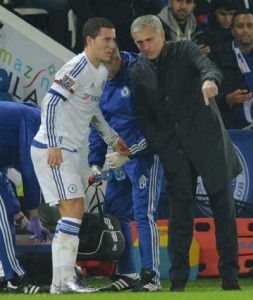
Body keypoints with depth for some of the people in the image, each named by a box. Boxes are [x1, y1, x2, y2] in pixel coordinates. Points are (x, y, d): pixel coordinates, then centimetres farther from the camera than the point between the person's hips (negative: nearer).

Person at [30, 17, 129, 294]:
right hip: (53, 149, -10)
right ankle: (65, 280, -16)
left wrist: (112, 138, 28)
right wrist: (53, 145, -25)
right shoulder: (77, 68, -16)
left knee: (70, 214, 10)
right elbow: (50, 102, -20)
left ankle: (60, 281, 12)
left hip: (69, 151, 10)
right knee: (74, 208, -15)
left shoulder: (101, 73, 13)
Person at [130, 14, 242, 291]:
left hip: (207, 141, -3)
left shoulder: (185, 50, -3)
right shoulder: (138, 73, 6)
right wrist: (160, 148, -6)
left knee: (223, 207, 0)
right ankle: (178, 278, 2)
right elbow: (144, 118, 6)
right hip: (174, 151, 3)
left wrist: (210, 80, -47)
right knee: (180, 211, 0)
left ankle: (229, 274, 6)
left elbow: (208, 66, -23)